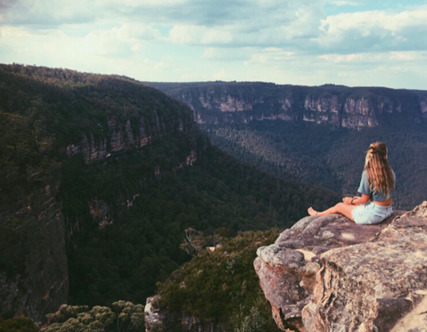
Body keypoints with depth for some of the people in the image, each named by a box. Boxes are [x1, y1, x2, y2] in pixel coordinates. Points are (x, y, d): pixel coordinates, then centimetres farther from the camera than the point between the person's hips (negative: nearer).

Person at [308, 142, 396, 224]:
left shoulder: (368, 173, -22)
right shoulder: (391, 172, -3)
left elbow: (364, 200, -17)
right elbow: (388, 195, 8)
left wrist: (351, 201, 4)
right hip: (387, 212, 7)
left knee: (339, 206, 16)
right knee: (356, 198, 30)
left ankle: (317, 214, 43)